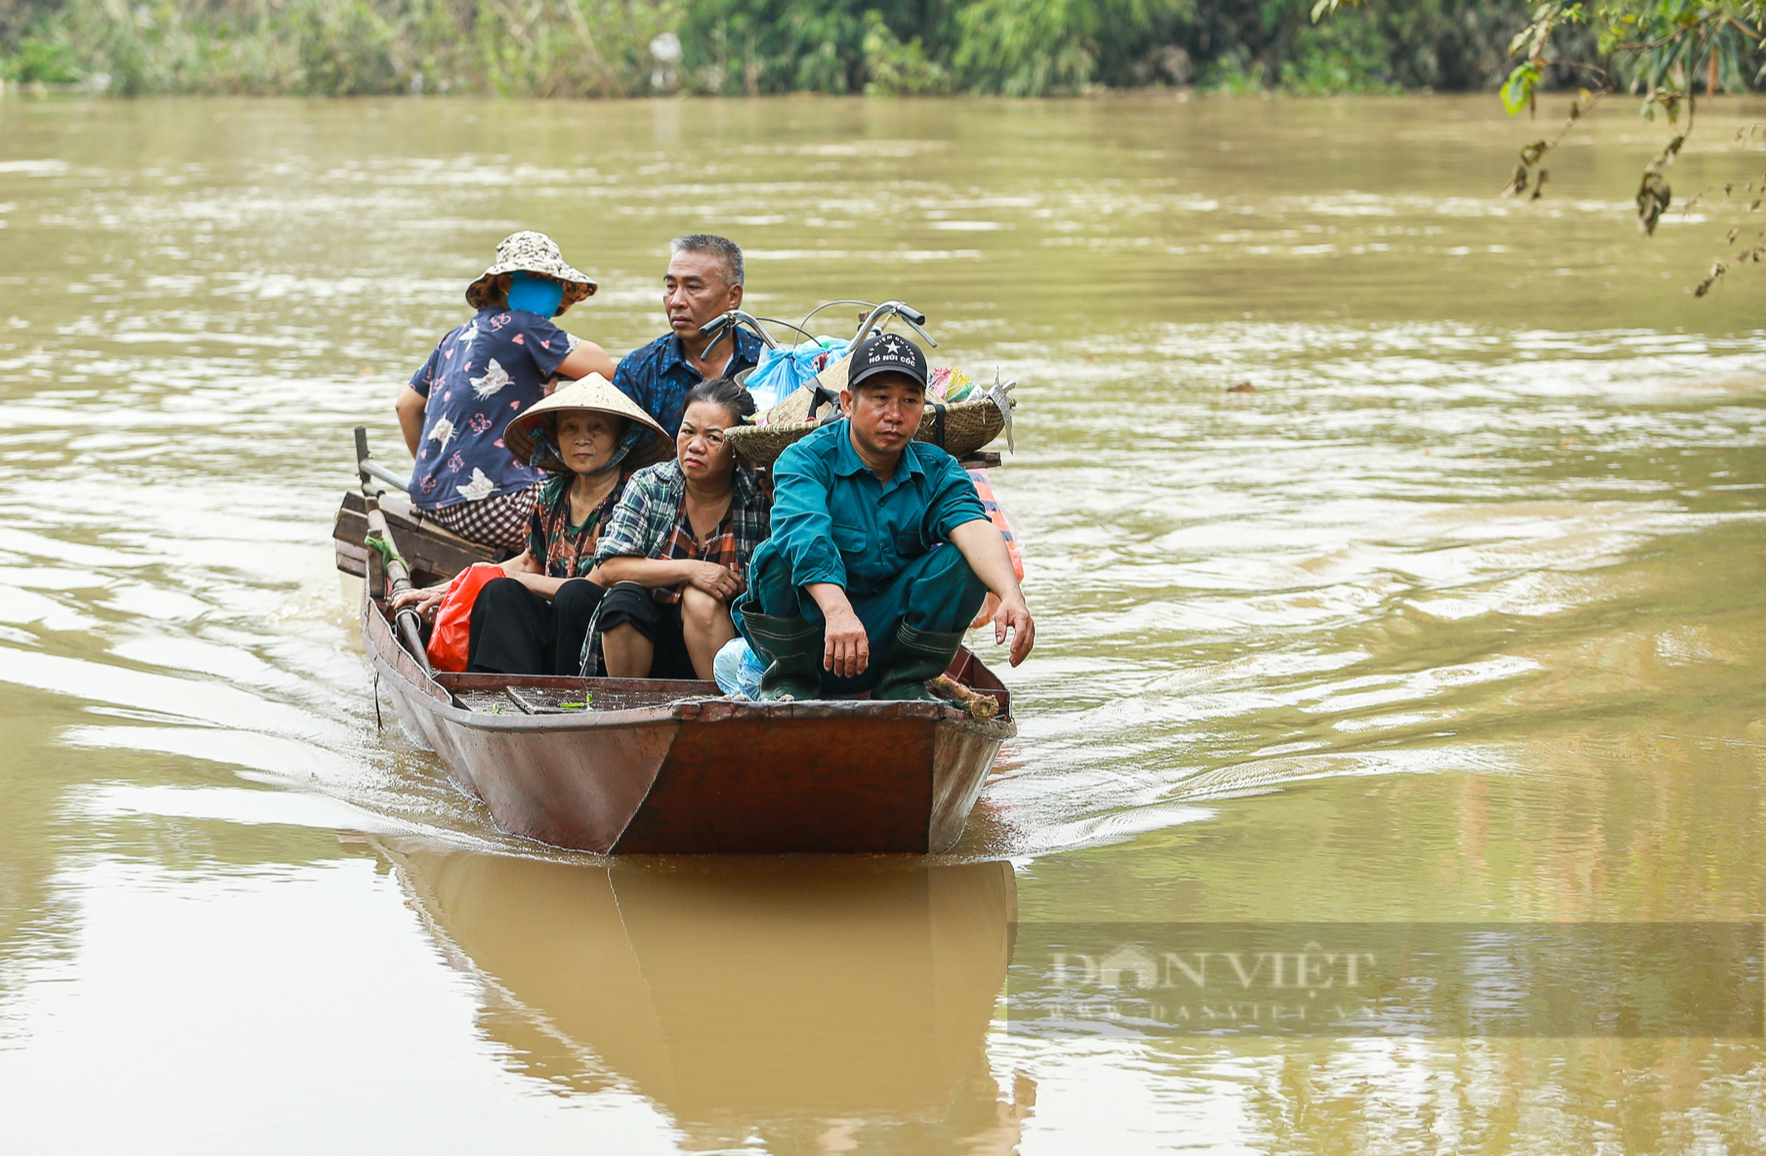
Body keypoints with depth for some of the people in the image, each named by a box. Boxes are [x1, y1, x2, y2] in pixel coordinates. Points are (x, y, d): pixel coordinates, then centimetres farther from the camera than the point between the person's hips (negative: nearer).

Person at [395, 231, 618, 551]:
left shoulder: (457, 337, 19)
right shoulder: (522, 327, -7)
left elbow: (406, 405, 25)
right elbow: (603, 368, -11)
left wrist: (432, 471, 35)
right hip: (487, 502, -10)